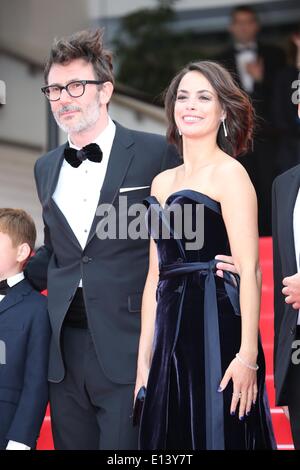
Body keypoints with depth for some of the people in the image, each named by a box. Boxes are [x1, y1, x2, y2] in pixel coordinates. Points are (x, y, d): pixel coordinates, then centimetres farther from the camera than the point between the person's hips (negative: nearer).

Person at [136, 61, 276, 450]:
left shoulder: (229, 173, -5)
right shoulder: (162, 183, 16)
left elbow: (249, 270, -12)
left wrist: (248, 355, -20)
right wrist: (144, 356, 11)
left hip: (217, 330, -7)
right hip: (171, 335, 7)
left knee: (217, 436, -3)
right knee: (171, 437, 10)